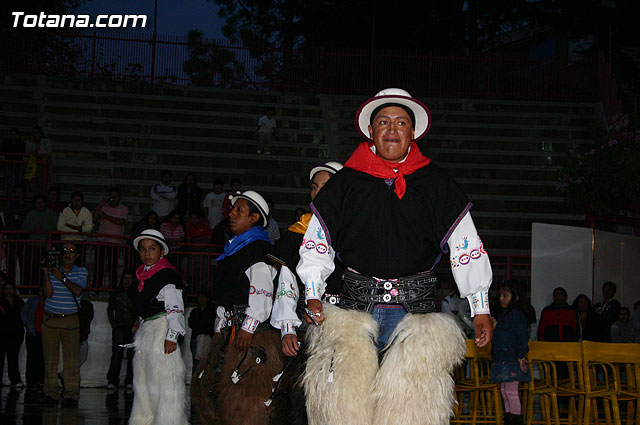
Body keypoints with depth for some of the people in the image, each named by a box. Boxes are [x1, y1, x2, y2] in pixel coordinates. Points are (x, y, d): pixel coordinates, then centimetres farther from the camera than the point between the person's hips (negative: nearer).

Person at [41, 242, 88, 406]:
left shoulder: (81, 272, 7)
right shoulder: (52, 270, 7)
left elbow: (78, 291, -10)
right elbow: (48, 294, -5)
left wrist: (62, 278, -14)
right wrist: (46, 273, -12)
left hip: (71, 320, -1)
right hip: (50, 319, 1)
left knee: (71, 359, -6)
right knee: (50, 358, -1)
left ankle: (71, 394, -5)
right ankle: (51, 393, 3)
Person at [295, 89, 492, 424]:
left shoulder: (436, 184, 13)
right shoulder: (345, 182, 14)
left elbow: (466, 245, 12)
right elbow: (316, 243, 16)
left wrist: (480, 308, 6)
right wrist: (313, 296, 3)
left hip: (416, 307, 0)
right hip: (357, 305, 1)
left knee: (413, 386, -18)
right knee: (346, 382, -18)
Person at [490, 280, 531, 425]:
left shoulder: (516, 315, -13)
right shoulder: (505, 314, 16)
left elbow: (522, 337, -18)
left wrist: (521, 357, -20)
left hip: (511, 361, -10)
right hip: (502, 361, 10)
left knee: (511, 392, -7)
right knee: (504, 391, 13)